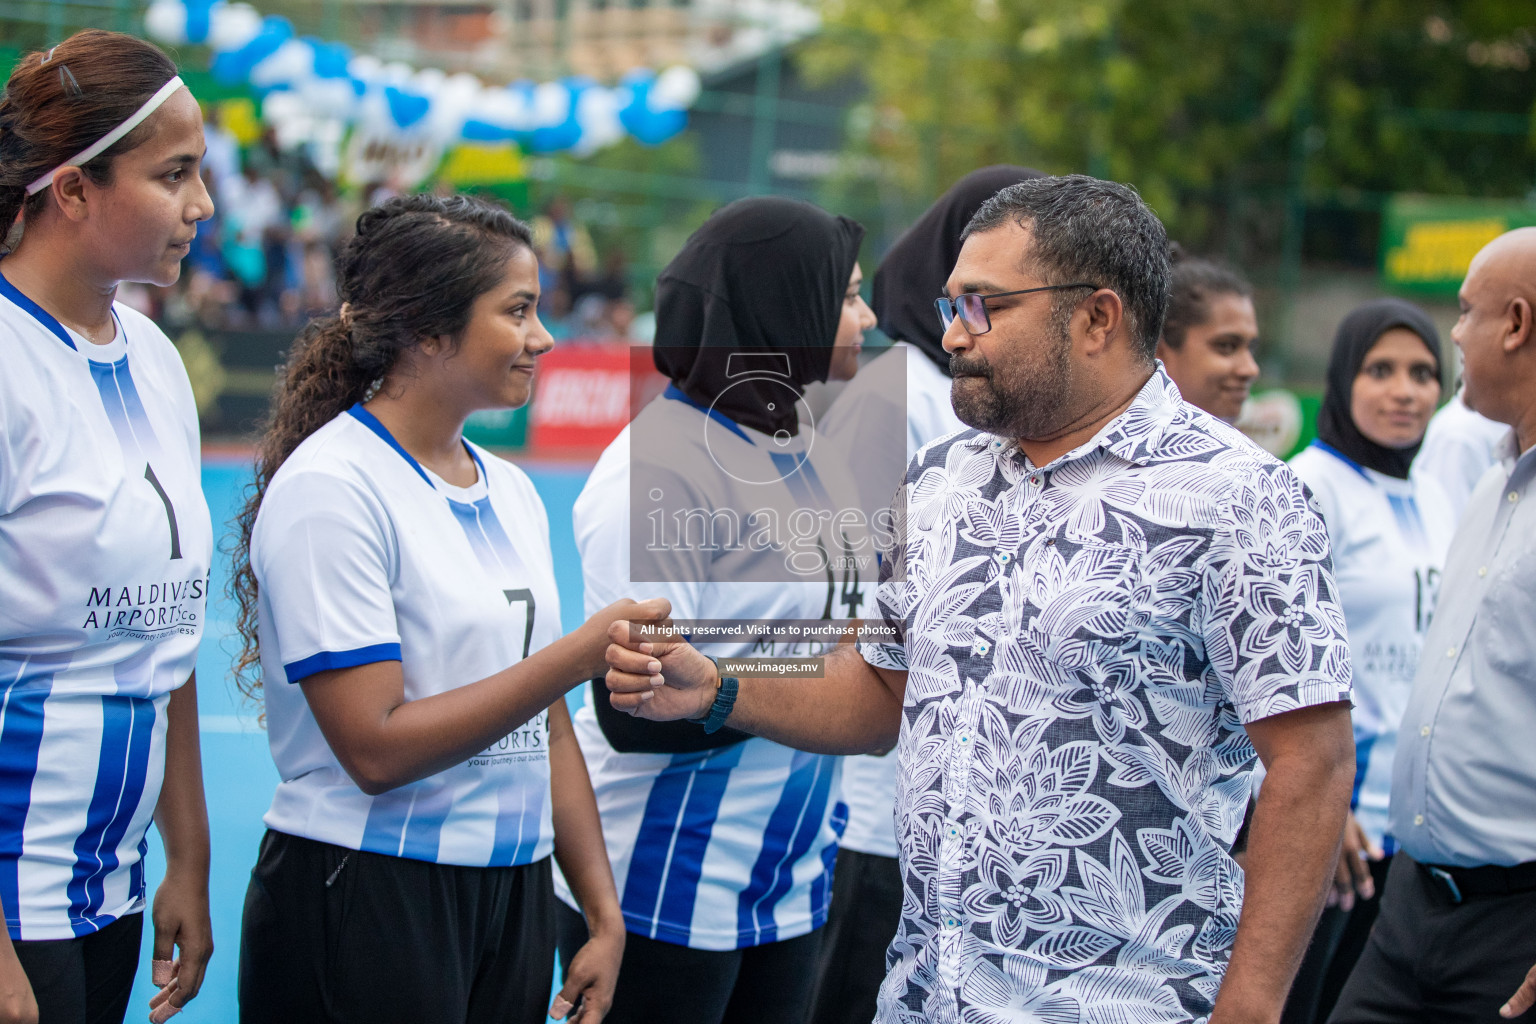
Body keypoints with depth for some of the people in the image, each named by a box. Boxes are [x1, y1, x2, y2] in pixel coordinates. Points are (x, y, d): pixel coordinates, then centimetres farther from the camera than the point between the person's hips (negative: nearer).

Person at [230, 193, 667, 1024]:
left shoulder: (510, 491, 11)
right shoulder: (329, 489, -12)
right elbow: (376, 747, -19)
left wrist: (604, 913, 8)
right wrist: (581, 653, -19)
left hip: (512, 891, 7)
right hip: (363, 906, -7)